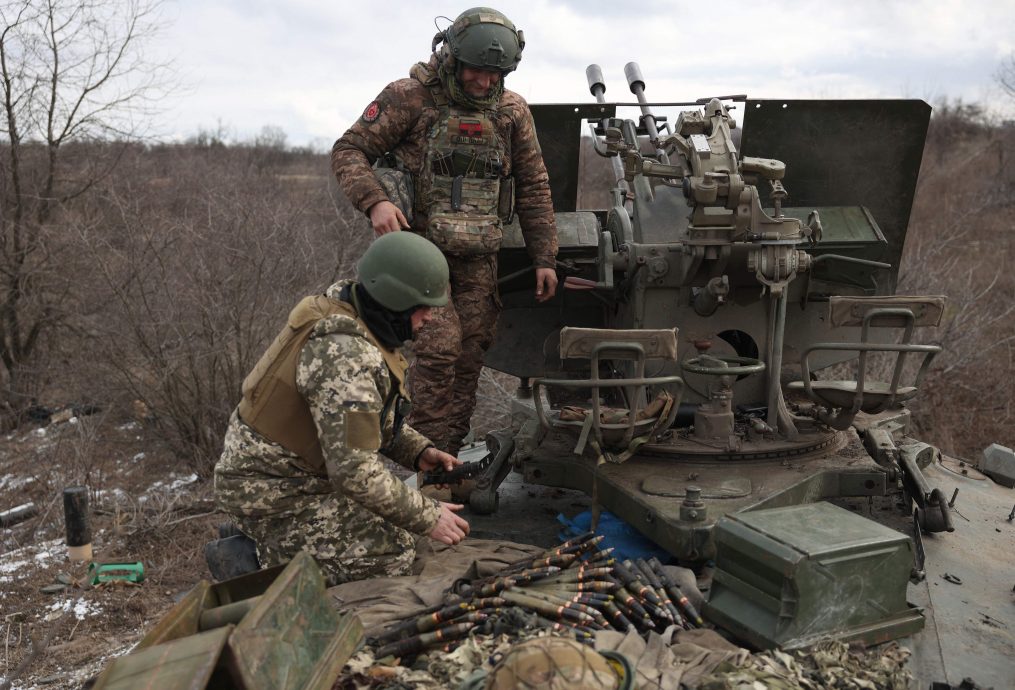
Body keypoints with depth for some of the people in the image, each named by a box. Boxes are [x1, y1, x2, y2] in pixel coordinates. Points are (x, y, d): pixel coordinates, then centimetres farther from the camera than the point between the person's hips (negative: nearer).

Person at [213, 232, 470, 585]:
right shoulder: (346, 356, -31)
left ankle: (264, 539, 16)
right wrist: (427, 517, -20)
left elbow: (370, 412, 13)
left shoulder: (344, 311, 0)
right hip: (270, 491, -10)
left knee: (393, 512, 13)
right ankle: (260, 561, -3)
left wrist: (419, 451, 1)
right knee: (393, 552, -14)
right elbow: (354, 472, -31)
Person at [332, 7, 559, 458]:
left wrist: (544, 259, 7)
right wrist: (375, 201, -24)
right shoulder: (409, 97, -6)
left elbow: (533, 188, 11)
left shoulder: (512, 111, 6)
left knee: (469, 356, 3)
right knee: (439, 348, -14)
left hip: (478, 256, 4)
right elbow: (348, 152, -5)